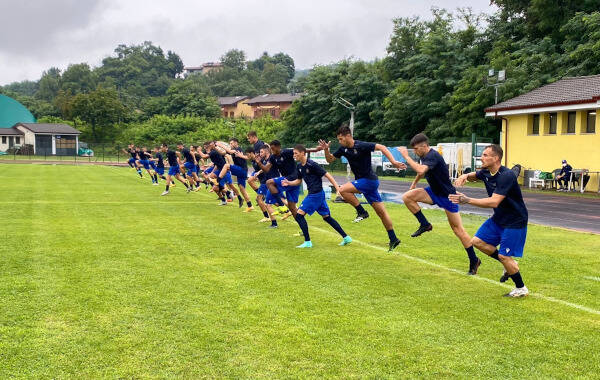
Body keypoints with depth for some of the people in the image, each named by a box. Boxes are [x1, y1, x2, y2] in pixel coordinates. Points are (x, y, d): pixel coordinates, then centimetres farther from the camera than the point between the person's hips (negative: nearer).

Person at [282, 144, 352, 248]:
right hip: (312, 194, 9)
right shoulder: (299, 166, 9)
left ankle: (307, 242, -7)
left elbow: (327, 175, -15)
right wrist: (289, 183, 3)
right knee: (326, 217, 14)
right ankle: (346, 237, 20)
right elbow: (299, 181, 22)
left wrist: (338, 188, -19)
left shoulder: (312, 165, -16)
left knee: (299, 215, -10)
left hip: (316, 194, -9)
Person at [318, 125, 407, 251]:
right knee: (381, 211, 10)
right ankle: (393, 239, 15)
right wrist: (326, 149, -5)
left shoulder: (362, 146, -17)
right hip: (362, 181, 8)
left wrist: (393, 162, -31)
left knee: (343, 190, -20)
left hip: (369, 180, -8)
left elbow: (381, 147, -22)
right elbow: (330, 159, 14)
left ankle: (362, 212, -7)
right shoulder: (344, 149, 6)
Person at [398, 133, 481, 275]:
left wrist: (406, 156, -36)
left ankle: (474, 261, 9)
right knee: (407, 197, -10)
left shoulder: (433, 156, -25)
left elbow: (421, 170, -43)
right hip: (434, 192, 8)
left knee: (458, 230, -2)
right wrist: (414, 182, 34)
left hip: (447, 195, -8)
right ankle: (425, 225, 3)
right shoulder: (425, 156, 4)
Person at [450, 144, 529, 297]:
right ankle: (510, 265, 19)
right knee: (478, 241, 4)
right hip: (498, 219, 9)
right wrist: (465, 176, -2)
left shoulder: (506, 176, -28)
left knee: (504, 256, -8)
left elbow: (494, 202, -37)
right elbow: (474, 175, 23)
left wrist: (467, 200, -40)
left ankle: (521, 289, 14)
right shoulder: (486, 173, -2)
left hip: (515, 221, -9)